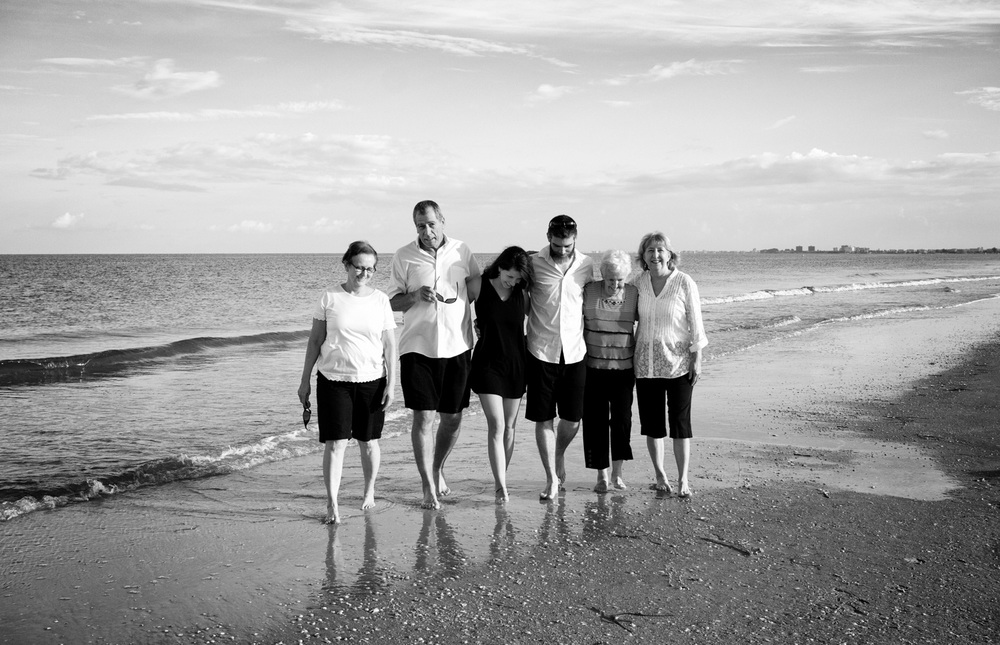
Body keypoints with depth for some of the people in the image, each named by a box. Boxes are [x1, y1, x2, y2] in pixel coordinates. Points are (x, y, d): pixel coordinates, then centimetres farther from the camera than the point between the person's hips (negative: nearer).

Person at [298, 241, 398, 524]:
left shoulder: (381, 300, 2)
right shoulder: (330, 298, -1)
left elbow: (390, 345, 4)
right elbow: (315, 341, 5)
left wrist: (391, 384, -1)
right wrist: (305, 381, 5)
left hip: (371, 381, 1)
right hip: (333, 379, -1)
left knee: (369, 442, 12)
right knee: (335, 442, -6)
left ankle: (369, 493, 32)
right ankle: (332, 505, -3)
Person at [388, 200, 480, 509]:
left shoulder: (461, 252, 4)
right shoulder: (404, 256, 1)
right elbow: (392, 302, 3)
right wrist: (415, 296, -17)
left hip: (457, 347, 2)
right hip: (418, 347, -2)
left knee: (453, 419, 9)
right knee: (423, 417, -5)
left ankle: (438, 470, 33)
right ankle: (428, 487, 5)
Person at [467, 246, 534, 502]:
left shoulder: (521, 294, 1)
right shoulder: (479, 286, -8)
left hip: (515, 364, 3)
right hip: (487, 363, -3)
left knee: (509, 426, 9)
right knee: (496, 426, -11)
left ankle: (501, 480, 23)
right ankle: (501, 486, -12)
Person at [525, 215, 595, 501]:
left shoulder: (586, 265, 3)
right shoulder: (533, 264, -4)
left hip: (574, 351, 2)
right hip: (541, 352, -2)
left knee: (572, 419, 6)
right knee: (544, 418, 2)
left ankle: (559, 454, 37)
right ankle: (551, 479, 13)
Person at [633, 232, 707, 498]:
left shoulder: (685, 283, -7)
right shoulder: (639, 282, 3)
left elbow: (696, 324, -4)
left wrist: (697, 359, -7)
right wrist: (632, 354, 11)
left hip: (678, 362, -3)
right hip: (646, 363, 4)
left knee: (680, 422, 0)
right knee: (652, 423, 7)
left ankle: (683, 480, 9)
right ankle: (660, 476, 20)